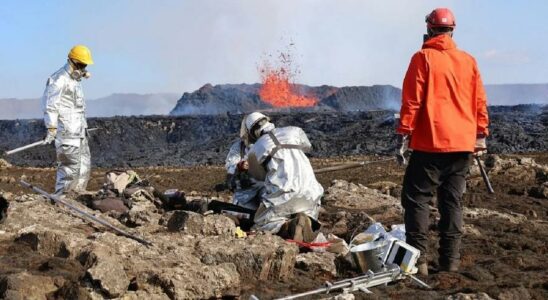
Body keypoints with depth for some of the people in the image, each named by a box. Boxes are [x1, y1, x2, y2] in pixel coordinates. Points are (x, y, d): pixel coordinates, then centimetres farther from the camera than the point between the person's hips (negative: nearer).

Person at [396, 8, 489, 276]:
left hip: (431, 143, -5)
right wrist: (481, 134, 18)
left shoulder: (423, 58, -5)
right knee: (452, 200, 11)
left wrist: (403, 135, -7)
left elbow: (411, 100, -9)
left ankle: (418, 260, -6)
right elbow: (480, 101, 11)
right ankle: (450, 261, 10)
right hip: (462, 143, 5)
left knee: (416, 198, 1)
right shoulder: (468, 61, 9)